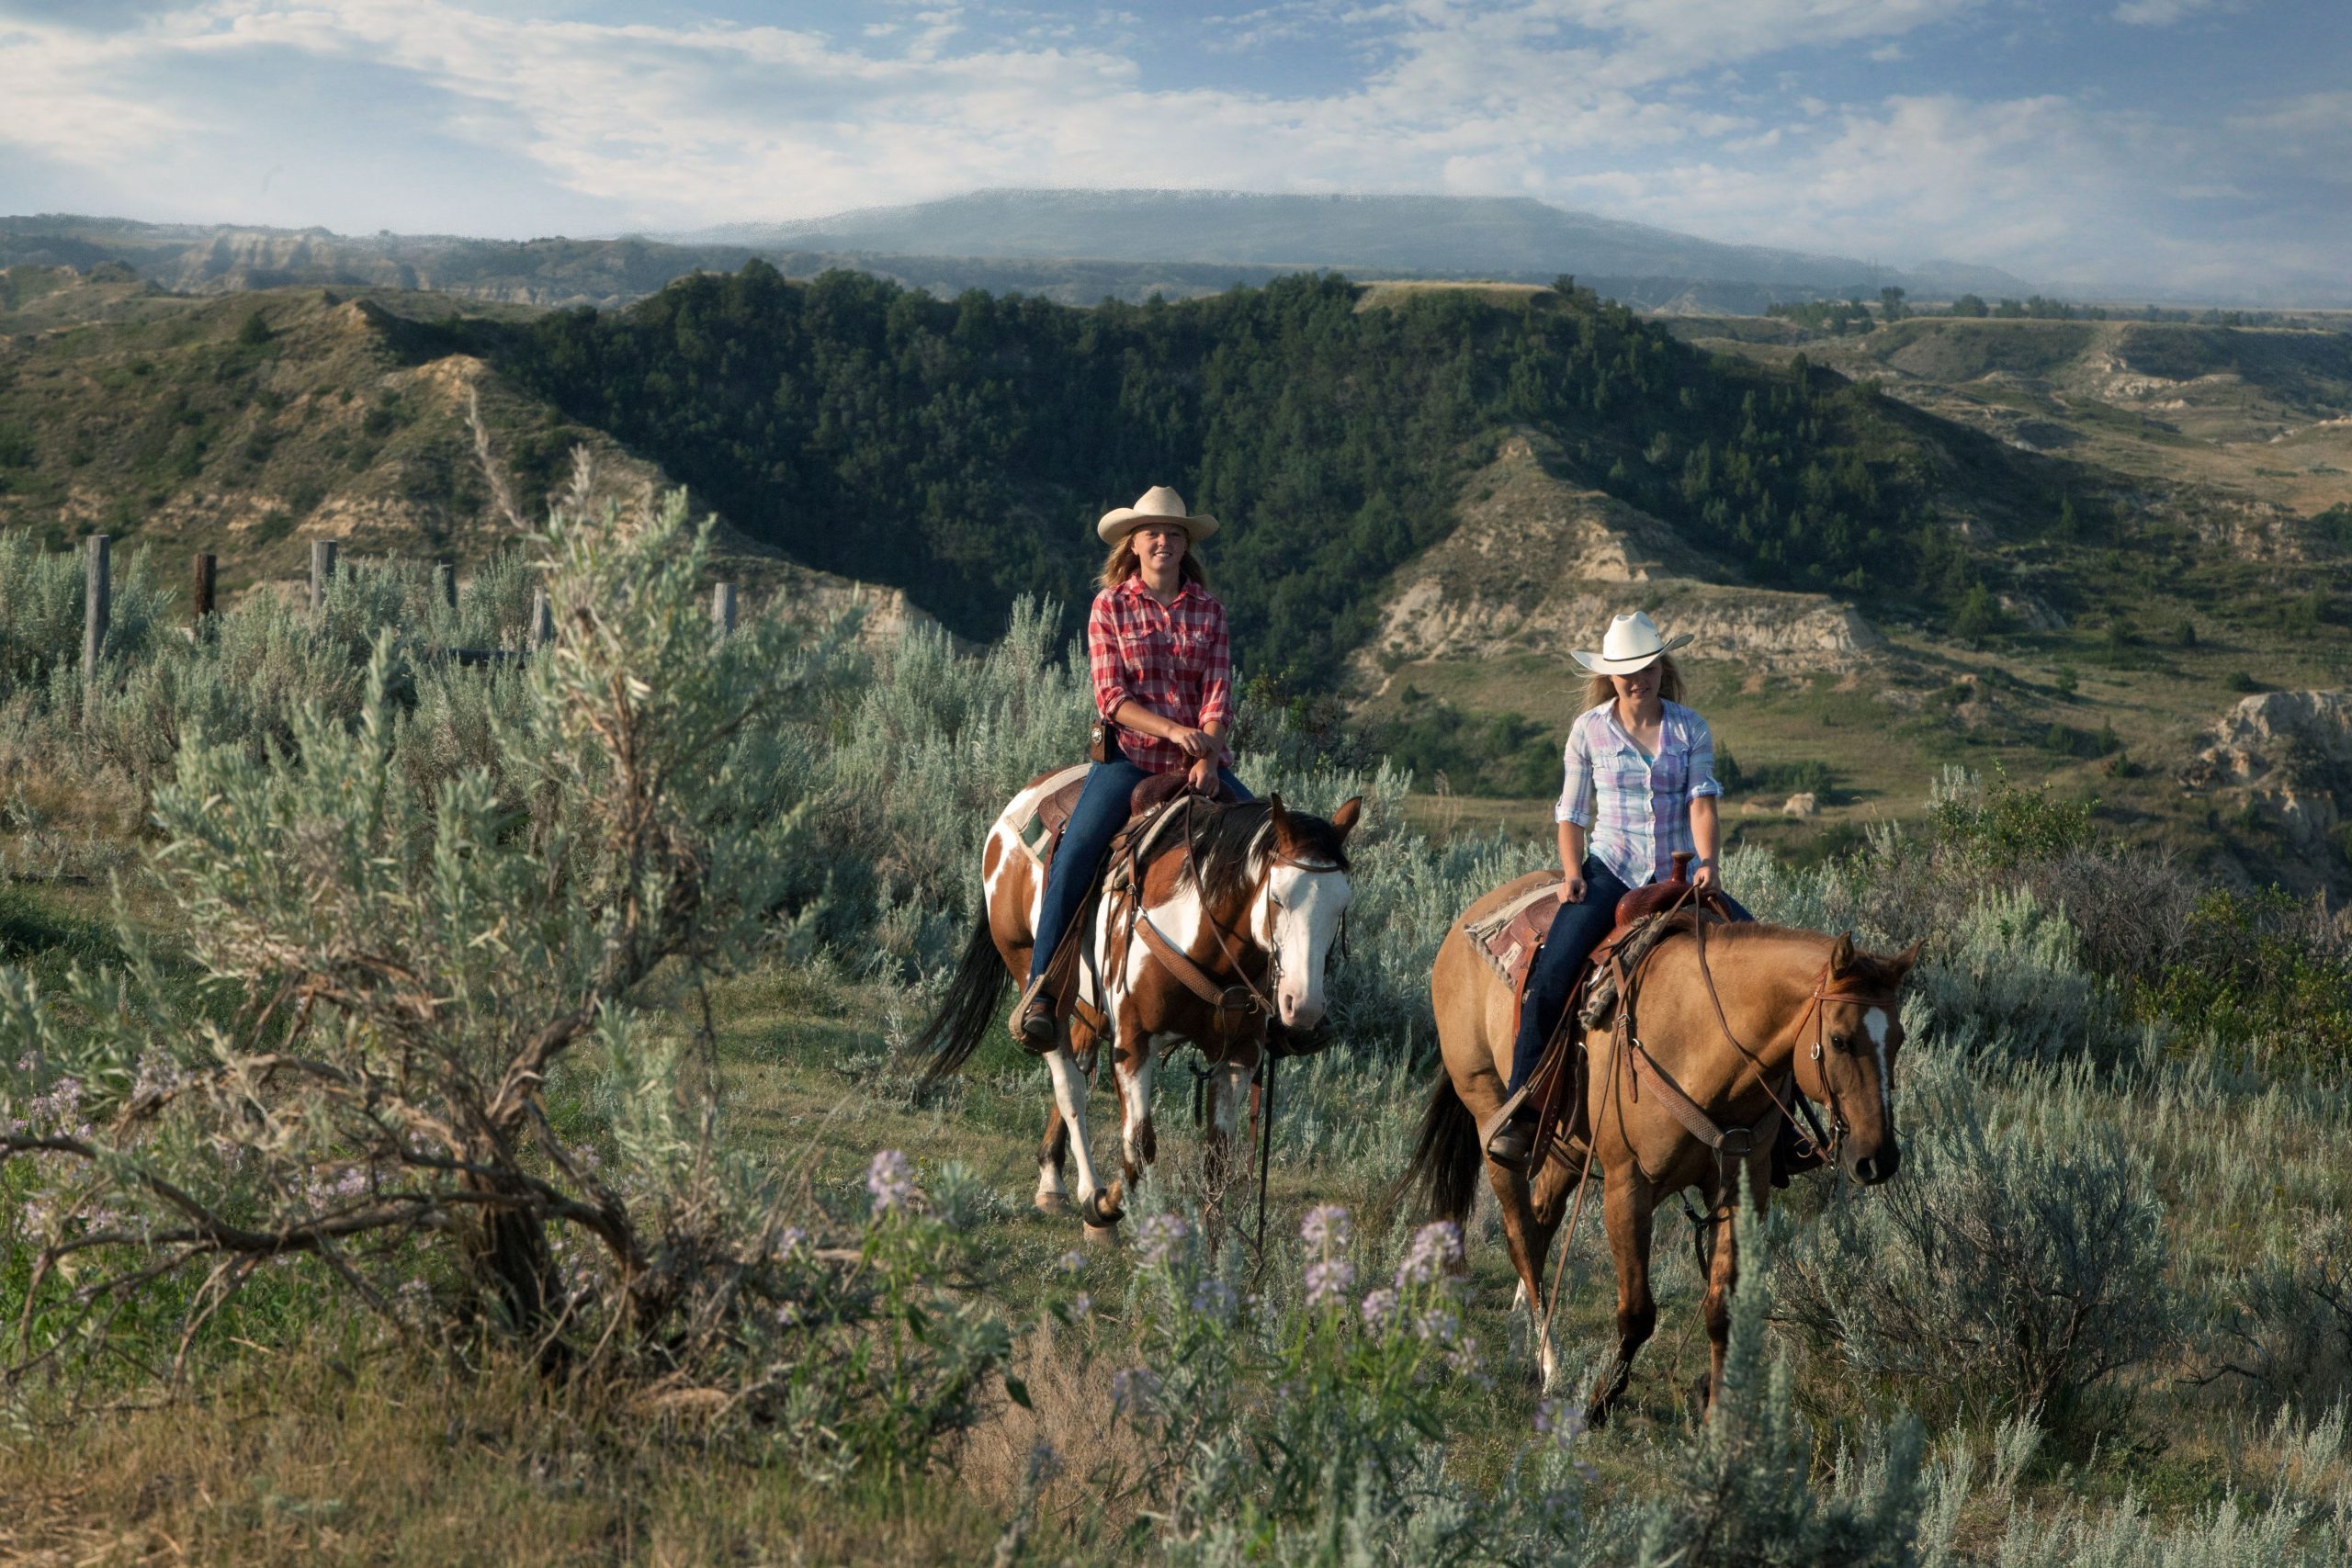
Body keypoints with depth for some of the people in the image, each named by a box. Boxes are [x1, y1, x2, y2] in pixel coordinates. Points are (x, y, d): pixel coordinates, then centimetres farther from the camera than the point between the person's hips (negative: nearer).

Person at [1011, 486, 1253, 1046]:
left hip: (1201, 759, 3)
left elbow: (1219, 693, 0)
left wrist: (1208, 757, -17)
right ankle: (1039, 989, -18)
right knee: (1074, 854, -24)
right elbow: (1111, 696, -6)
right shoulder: (1110, 606, 3)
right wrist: (1172, 730, -21)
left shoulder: (1209, 610, 9)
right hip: (1131, 755, -3)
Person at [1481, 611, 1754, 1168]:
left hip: (1679, 874, 2)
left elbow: (1702, 802, -6)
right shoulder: (1589, 730, 4)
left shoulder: (1691, 730, 5)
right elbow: (1571, 813, 8)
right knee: (1551, 974, -23)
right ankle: (1519, 1108, -16)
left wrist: (1708, 862, -24)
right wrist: (1571, 872, -9)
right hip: (1609, 872, -2)